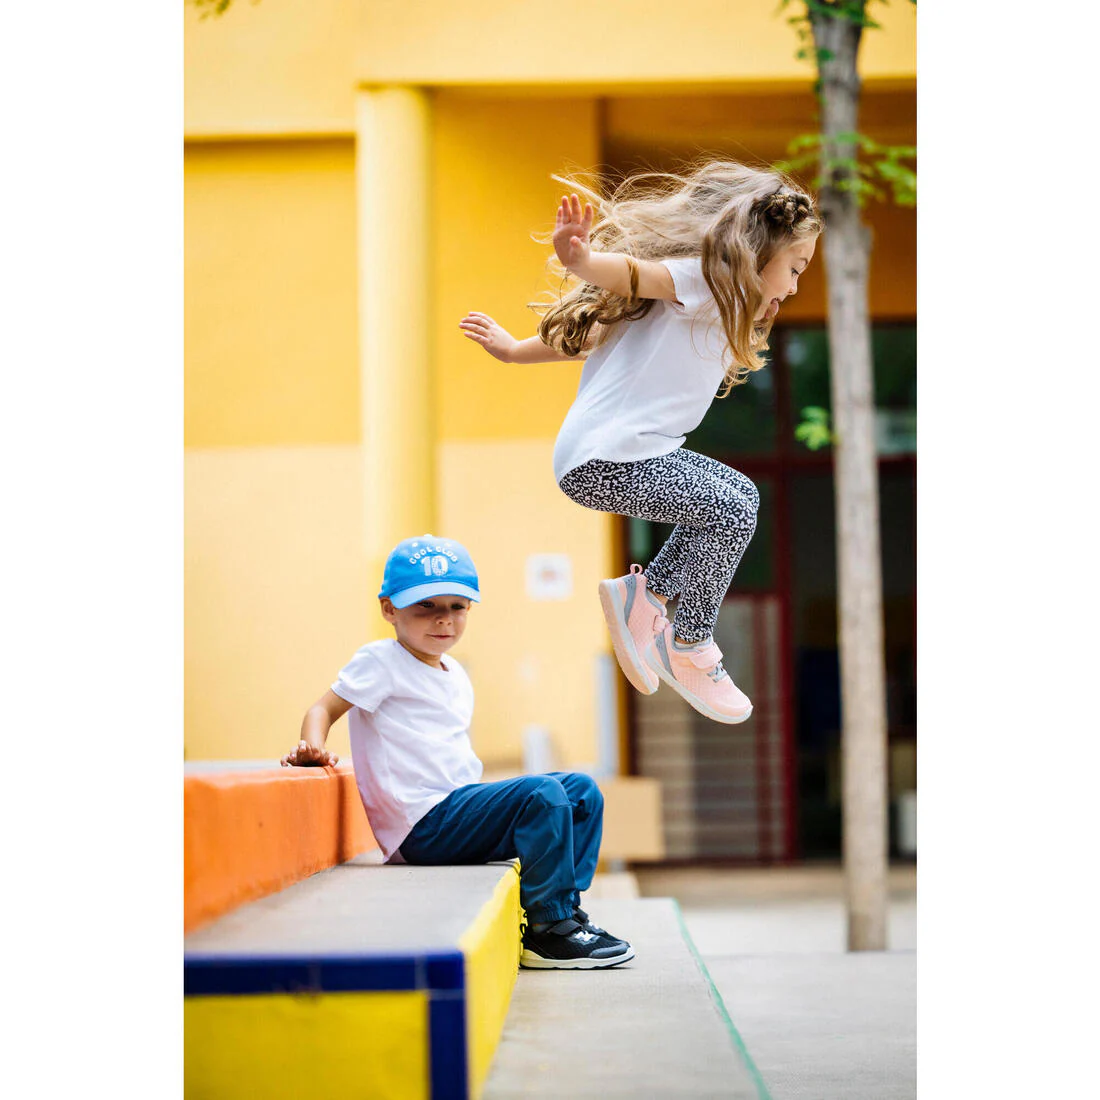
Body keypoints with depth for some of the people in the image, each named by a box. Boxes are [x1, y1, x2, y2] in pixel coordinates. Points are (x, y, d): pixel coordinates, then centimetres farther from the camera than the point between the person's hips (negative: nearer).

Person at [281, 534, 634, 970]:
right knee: (542, 794, -25)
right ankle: (547, 933, -20)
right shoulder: (381, 662, -4)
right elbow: (324, 708, -9)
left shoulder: (456, 676, 21)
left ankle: (563, 911, 5)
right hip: (423, 827, -9)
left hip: (459, 809, 9)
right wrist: (313, 748, -29)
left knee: (581, 790, 6)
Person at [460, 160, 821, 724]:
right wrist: (581, 260, -49)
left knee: (740, 493, 16)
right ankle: (689, 650, -4)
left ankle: (644, 592, 14)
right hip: (603, 459, -10)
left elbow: (596, 332, 24)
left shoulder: (713, 305, 22)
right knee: (731, 510, -18)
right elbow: (634, 274, -28)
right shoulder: (706, 280, -9)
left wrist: (515, 350, 27)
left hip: (638, 449, 10)